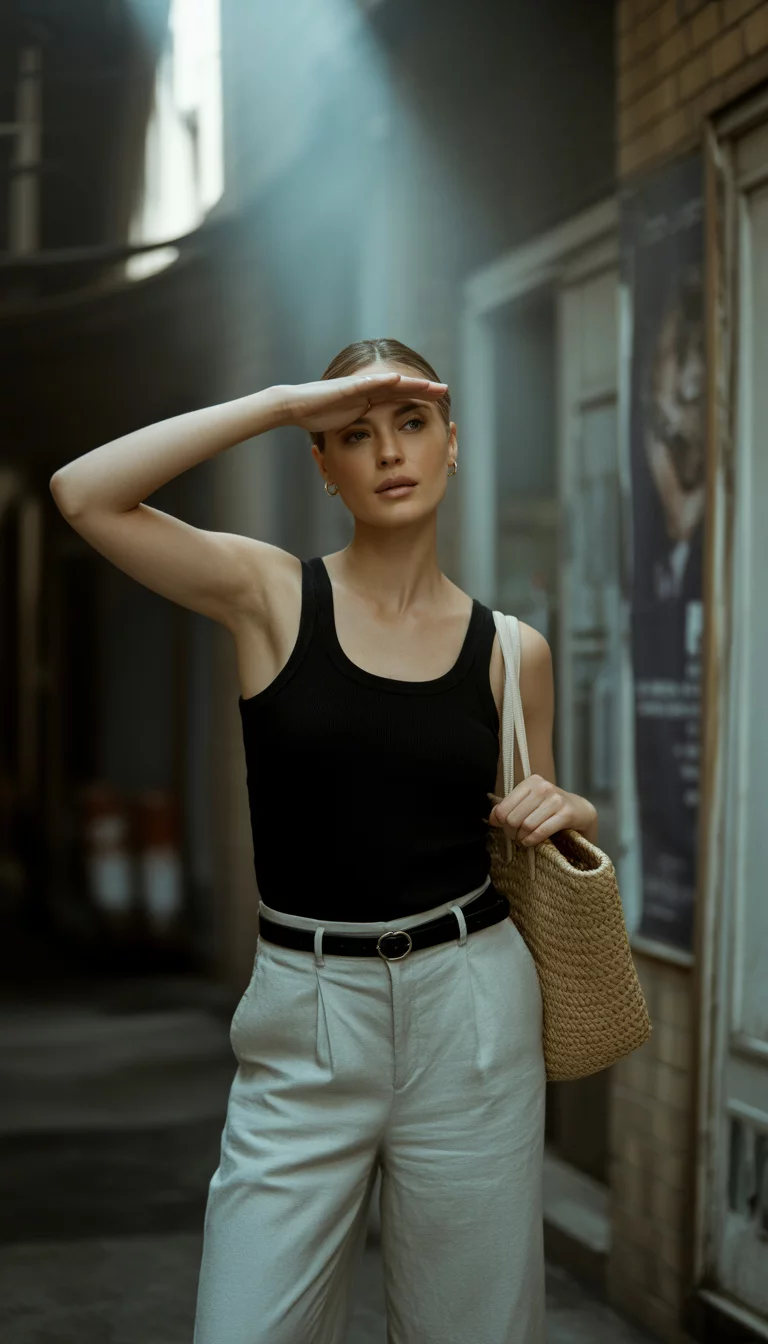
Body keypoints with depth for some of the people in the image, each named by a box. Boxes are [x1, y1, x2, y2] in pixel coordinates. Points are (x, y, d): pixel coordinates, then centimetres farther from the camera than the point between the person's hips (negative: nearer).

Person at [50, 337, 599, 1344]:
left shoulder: (512, 651, 5)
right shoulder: (273, 597, -1)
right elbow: (85, 494, -14)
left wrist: (568, 812, -4)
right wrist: (285, 401, -13)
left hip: (470, 1012, 2)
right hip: (304, 1029, -1)